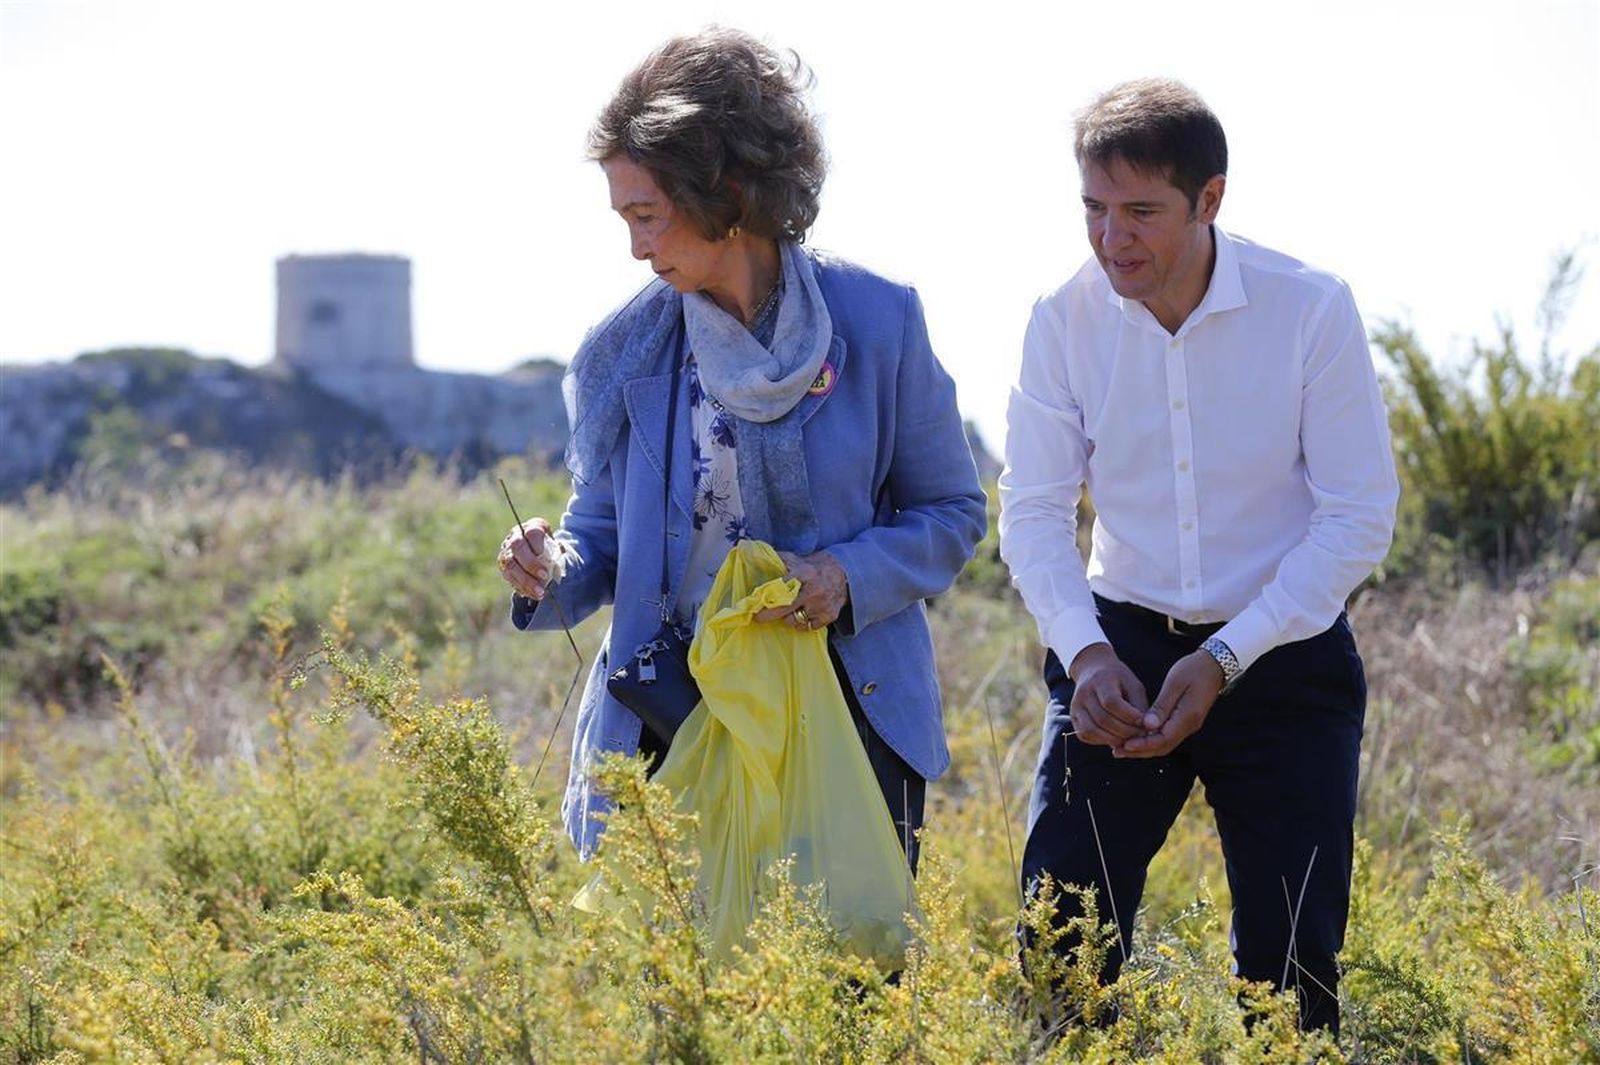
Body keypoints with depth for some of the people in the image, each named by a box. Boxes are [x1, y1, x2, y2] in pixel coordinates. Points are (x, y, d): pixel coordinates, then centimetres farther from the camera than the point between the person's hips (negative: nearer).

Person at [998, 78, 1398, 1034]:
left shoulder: (1311, 310, -14)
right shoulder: (1066, 319, -7)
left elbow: (1360, 516, -11)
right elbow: (1033, 510, -2)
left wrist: (1224, 661, -18)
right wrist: (1085, 650, -19)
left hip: (1282, 654, -2)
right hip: (1120, 645, 2)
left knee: (1292, 964, 0)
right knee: (1056, 950, -5)